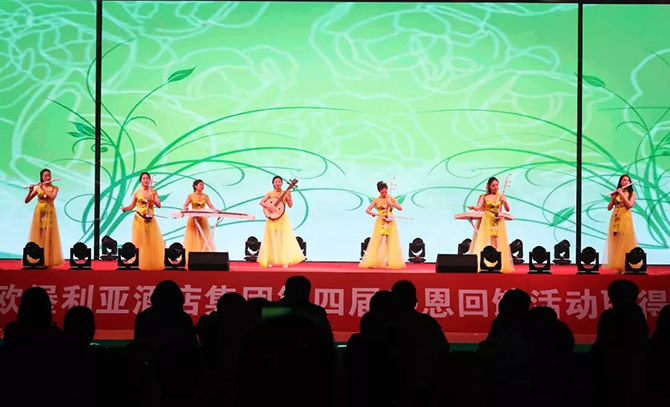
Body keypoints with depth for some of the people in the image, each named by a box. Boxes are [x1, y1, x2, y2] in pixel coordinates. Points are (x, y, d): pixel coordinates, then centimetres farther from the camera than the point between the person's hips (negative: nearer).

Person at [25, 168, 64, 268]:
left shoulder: (54, 188, 4)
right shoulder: (37, 188, 6)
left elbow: (53, 197, -17)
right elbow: (26, 201, 2)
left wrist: (43, 189, -16)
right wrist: (30, 191, -14)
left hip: (49, 213, -1)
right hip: (39, 213, 1)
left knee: (48, 236, -5)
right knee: (38, 236, -1)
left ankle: (48, 261, -4)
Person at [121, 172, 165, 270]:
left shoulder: (153, 192, 5)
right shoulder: (137, 192, 3)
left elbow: (159, 205, -1)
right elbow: (132, 206, 3)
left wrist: (152, 199, -17)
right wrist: (125, 208, -16)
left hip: (150, 219, 1)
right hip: (139, 219, -1)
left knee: (153, 241, -1)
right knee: (140, 242, -3)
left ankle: (154, 263, 6)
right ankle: (140, 264, 0)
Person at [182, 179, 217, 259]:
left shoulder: (205, 196, 10)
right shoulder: (191, 196, 3)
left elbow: (211, 206, 1)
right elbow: (185, 205, -4)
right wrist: (185, 208, -28)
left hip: (203, 219, 2)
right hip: (193, 219, -2)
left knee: (204, 238, -1)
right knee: (193, 239, -3)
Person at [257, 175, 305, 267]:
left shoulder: (285, 193, 3)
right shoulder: (270, 193, 5)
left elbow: (290, 205, -2)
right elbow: (261, 202, -3)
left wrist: (289, 197, -18)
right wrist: (268, 206, -20)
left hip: (282, 218, -1)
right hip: (272, 218, 1)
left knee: (284, 239, -3)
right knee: (272, 239, 1)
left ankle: (285, 261, 1)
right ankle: (270, 261, 6)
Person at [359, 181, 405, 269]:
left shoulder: (391, 198, 5)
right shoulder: (376, 200, 4)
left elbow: (400, 208, -3)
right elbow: (367, 210, 0)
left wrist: (391, 203, -16)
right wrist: (372, 213, -20)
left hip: (390, 223, 1)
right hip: (380, 223, -1)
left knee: (390, 242, -1)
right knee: (378, 242, -7)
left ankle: (389, 262, 1)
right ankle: (373, 262, -7)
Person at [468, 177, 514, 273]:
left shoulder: (501, 197, 9)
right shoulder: (484, 196, 5)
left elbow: (507, 209, 1)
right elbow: (478, 207, -6)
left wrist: (505, 202, -19)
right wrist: (473, 208, -28)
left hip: (498, 223, 1)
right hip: (486, 222, -1)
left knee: (497, 243, -3)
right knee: (484, 243, -7)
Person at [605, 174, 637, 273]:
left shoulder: (632, 194, 5)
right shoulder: (616, 193, 11)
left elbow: (630, 205, -13)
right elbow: (609, 208, 5)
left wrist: (622, 194, -11)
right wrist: (613, 197, -7)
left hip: (625, 219, -3)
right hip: (615, 219, 3)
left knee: (625, 243, -8)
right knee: (616, 243, 0)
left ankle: (625, 267, -8)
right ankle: (618, 267, 3)